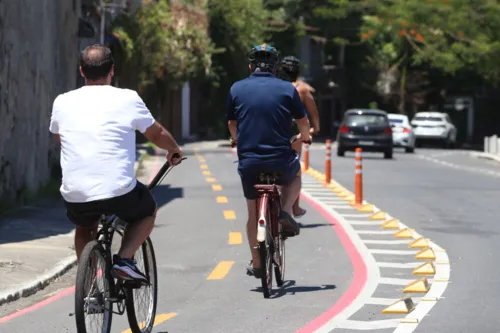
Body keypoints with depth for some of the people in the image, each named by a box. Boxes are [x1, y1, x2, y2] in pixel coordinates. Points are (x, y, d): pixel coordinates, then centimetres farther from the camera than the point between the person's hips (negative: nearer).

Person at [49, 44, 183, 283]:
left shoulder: (62, 102, 7)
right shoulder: (128, 99, -1)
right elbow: (157, 134, 15)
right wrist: (174, 151, 37)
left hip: (75, 195, 3)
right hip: (119, 192, -3)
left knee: (84, 228, 35)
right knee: (147, 211, 28)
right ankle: (124, 259, 6)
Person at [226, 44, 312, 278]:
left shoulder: (237, 89, 3)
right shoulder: (287, 89, 0)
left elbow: (231, 125, 15)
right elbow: (303, 122, 12)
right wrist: (305, 137, 35)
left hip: (249, 162, 1)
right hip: (281, 160, -1)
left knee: (253, 213, 18)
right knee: (294, 176, 34)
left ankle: (256, 264, 22)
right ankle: (285, 213, 8)